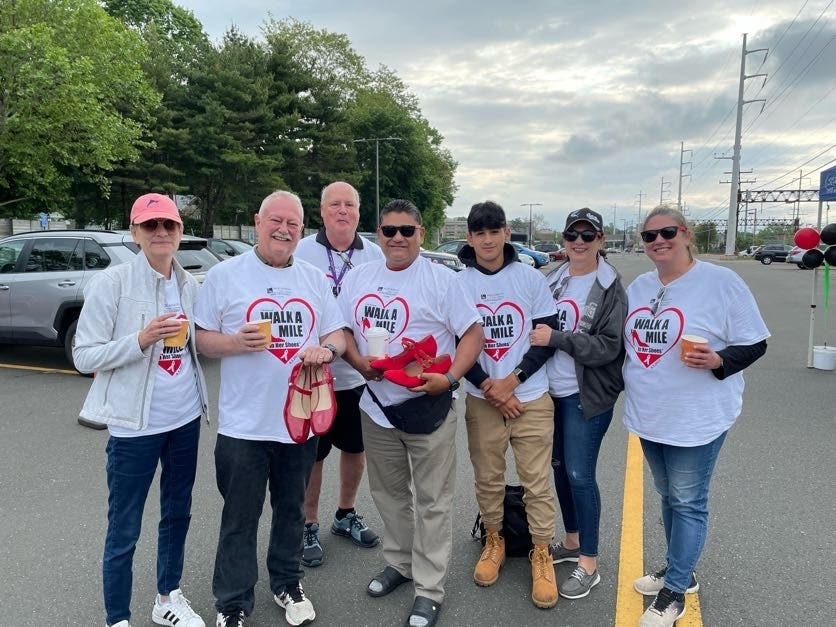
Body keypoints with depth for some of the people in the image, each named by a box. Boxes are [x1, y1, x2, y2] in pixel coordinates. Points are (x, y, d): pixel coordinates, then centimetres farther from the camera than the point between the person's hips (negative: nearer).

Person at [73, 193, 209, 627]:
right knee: (123, 530, 6)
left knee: (177, 514, 19)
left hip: (186, 418, 6)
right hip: (135, 425, -5)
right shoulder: (110, 283, -12)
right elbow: (85, 356, -12)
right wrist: (141, 340, -25)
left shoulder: (190, 284, 3)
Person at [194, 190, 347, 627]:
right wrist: (235, 343, -22)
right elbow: (202, 339, -2)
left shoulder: (315, 279, 8)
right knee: (240, 519, 8)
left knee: (291, 510, 19)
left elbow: (337, 334, 9)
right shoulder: (224, 275, -3)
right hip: (244, 423, -3)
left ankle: (287, 584, 39)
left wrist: (327, 349, -13)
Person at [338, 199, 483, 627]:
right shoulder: (358, 278, 6)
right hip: (376, 407, 5)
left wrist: (449, 377, -22)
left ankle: (429, 589, 20)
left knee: (432, 501, 5)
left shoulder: (441, 279, -7)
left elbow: (473, 334, -8)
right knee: (389, 493, 20)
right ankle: (399, 562, 41)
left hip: (428, 409, -4)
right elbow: (343, 329, 12)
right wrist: (358, 361, -8)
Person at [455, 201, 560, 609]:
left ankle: (541, 554, 23)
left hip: (531, 398, 0)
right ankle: (493, 542, 33)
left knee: (537, 482, 5)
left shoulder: (531, 279, -1)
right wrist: (488, 387, -10)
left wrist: (511, 380, -11)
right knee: (487, 479, 11)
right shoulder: (457, 284, -2)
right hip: (481, 401, 0)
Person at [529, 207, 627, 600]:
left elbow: (609, 347, -15)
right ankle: (572, 541, 33)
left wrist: (556, 338, -22)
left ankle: (589, 564, 11)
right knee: (559, 466, 14)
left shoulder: (610, 288, -9)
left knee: (579, 474, -4)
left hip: (588, 396, -6)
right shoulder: (553, 280, 7)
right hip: (551, 391, 6)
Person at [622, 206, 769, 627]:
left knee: (687, 503, 4)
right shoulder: (638, 287, 7)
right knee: (668, 497, 19)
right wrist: (624, 384, 13)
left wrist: (717, 360, -26)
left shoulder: (721, 281, -12)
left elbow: (754, 343, -9)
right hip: (648, 416, 6)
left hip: (697, 418, -6)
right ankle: (679, 570, 37)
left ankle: (674, 591, 19)